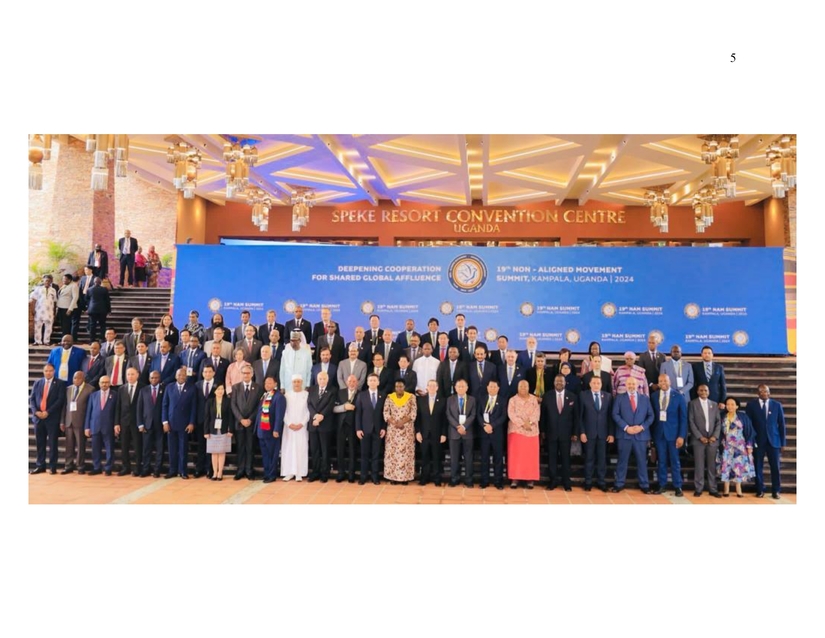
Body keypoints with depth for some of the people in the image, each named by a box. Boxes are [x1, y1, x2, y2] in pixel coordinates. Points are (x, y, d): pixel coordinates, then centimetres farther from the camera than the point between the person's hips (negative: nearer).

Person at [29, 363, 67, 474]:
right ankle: (40, 466, 16)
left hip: (52, 418, -4)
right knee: (40, 443, 8)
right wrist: (36, 411, -7)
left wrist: (48, 412, -15)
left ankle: (52, 467, 5)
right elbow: (32, 398, 9)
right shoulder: (37, 383, 12)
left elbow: (60, 400, -8)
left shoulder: (60, 384, 0)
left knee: (52, 443, 0)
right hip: (38, 417, 4)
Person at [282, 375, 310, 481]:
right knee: (288, 448, 0)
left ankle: (299, 473, 2)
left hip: (302, 427, -2)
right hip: (289, 427, 2)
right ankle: (289, 472, 5)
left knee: (301, 448, -2)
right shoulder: (287, 395, 7)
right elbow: (284, 411, 4)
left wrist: (301, 424, -10)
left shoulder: (307, 395, 1)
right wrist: (289, 423, -8)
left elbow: (309, 411, -2)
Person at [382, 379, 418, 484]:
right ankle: (392, 476, 8)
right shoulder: (389, 397, 4)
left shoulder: (411, 397, 0)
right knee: (392, 451, 2)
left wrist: (402, 422, -16)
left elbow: (413, 413, -6)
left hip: (407, 429, -1)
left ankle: (405, 476, 6)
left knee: (406, 452, 0)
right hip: (392, 429, 1)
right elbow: (386, 413, 0)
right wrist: (394, 423, -14)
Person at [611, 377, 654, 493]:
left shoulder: (645, 398, 10)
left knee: (642, 461, 7)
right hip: (624, 434, -1)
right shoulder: (619, 398, 5)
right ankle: (619, 484, 11)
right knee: (622, 460, 4)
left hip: (641, 434, 1)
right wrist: (626, 427, -13)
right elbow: (615, 414, -3)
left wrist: (642, 427, -9)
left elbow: (651, 416, 6)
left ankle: (644, 485, 17)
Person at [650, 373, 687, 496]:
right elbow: (652, 415, 4)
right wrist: (652, 433, -3)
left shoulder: (678, 396, -2)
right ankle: (661, 485, 15)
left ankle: (677, 487, 13)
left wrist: (681, 435, -9)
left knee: (674, 461, 5)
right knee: (661, 461, 8)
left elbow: (683, 417, -3)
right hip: (659, 433, 2)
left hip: (673, 433, -2)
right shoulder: (654, 396, 4)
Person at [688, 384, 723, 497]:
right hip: (699, 439, -2)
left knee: (712, 465, 4)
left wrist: (715, 436, -5)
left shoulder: (714, 404, 13)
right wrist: (700, 437, -10)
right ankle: (698, 489, 4)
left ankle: (713, 489, 9)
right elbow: (691, 422, -3)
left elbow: (718, 421, 8)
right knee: (699, 465, -2)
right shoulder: (692, 404, 3)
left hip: (712, 439, 3)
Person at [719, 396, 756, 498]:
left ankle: (738, 489, 10)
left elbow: (749, 431, -1)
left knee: (739, 466, 1)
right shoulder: (723, 417, 4)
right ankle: (726, 489, 3)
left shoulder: (743, 416, -2)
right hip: (726, 446, 1)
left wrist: (749, 445, -5)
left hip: (740, 446, -1)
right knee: (726, 466, -2)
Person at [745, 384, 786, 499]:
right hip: (758, 441, -1)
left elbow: (781, 424, 7)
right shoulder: (751, 405, 1)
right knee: (758, 466, 4)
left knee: (775, 466, 2)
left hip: (773, 440, 1)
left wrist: (782, 442, 3)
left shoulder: (777, 405, 5)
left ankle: (775, 491, 14)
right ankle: (760, 490, 14)